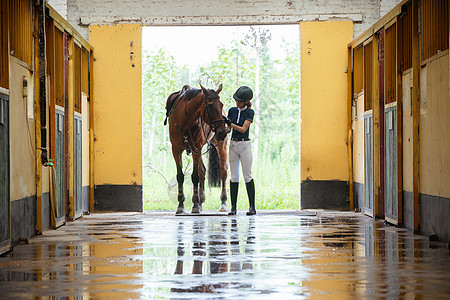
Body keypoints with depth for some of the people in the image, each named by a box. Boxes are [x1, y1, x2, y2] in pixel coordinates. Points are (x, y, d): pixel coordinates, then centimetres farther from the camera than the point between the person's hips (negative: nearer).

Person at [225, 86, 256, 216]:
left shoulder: (249, 112, -5)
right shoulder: (232, 111, 9)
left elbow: (243, 129, -14)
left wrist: (230, 123, -19)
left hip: (244, 145, -4)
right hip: (233, 145, 4)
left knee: (247, 176, -4)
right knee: (234, 177, 3)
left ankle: (252, 206, 0)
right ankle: (233, 207, 4)